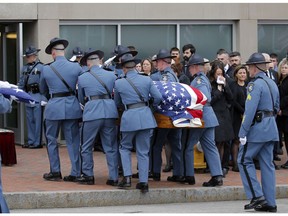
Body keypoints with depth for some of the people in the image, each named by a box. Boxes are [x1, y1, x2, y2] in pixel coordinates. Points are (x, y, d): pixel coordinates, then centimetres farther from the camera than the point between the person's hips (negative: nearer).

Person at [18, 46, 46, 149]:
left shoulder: (41, 67, -8)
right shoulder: (25, 68, 12)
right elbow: (21, 84, 18)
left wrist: (44, 99, -14)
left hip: (37, 97, -7)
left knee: (38, 120, -3)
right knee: (29, 120, 11)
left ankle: (37, 142, 2)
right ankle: (31, 141, 18)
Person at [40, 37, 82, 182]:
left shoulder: (46, 69, -3)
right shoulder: (76, 67, -3)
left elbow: (42, 90, 12)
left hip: (54, 107, -1)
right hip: (72, 106, 1)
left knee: (51, 140, 13)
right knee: (73, 141, 8)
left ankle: (55, 172, 15)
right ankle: (75, 173, 7)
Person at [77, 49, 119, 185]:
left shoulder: (82, 78, 5)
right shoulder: (112, 76, 8)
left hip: (91, 113, -2)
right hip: (110, 112, 2)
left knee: (86, 147, 11)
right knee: (111, 147, 8)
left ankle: (88, 175, 12)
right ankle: (114, 177, 8)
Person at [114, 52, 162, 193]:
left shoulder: (119, 83, -1)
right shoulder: (147, 80, 2)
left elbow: (117, 104, 12)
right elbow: (158, 98, 1)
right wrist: (152, 106, 21)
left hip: (129, 117, -2)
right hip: (146, 116, 2)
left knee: (125, 147, 17)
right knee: (143, 151, 9)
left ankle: (127, 177, 3)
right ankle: (143, 182, 6)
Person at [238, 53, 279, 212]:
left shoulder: (255, 84, -14)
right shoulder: (272, 83, 13)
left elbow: (250, 110, -20)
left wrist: (243, 133, -18)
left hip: (257, 127, -8)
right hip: (271, 129, 8)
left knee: (244, 160, 1)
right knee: (267, 164, 8)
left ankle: (256, 196, -7)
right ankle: (270, 203, 8)